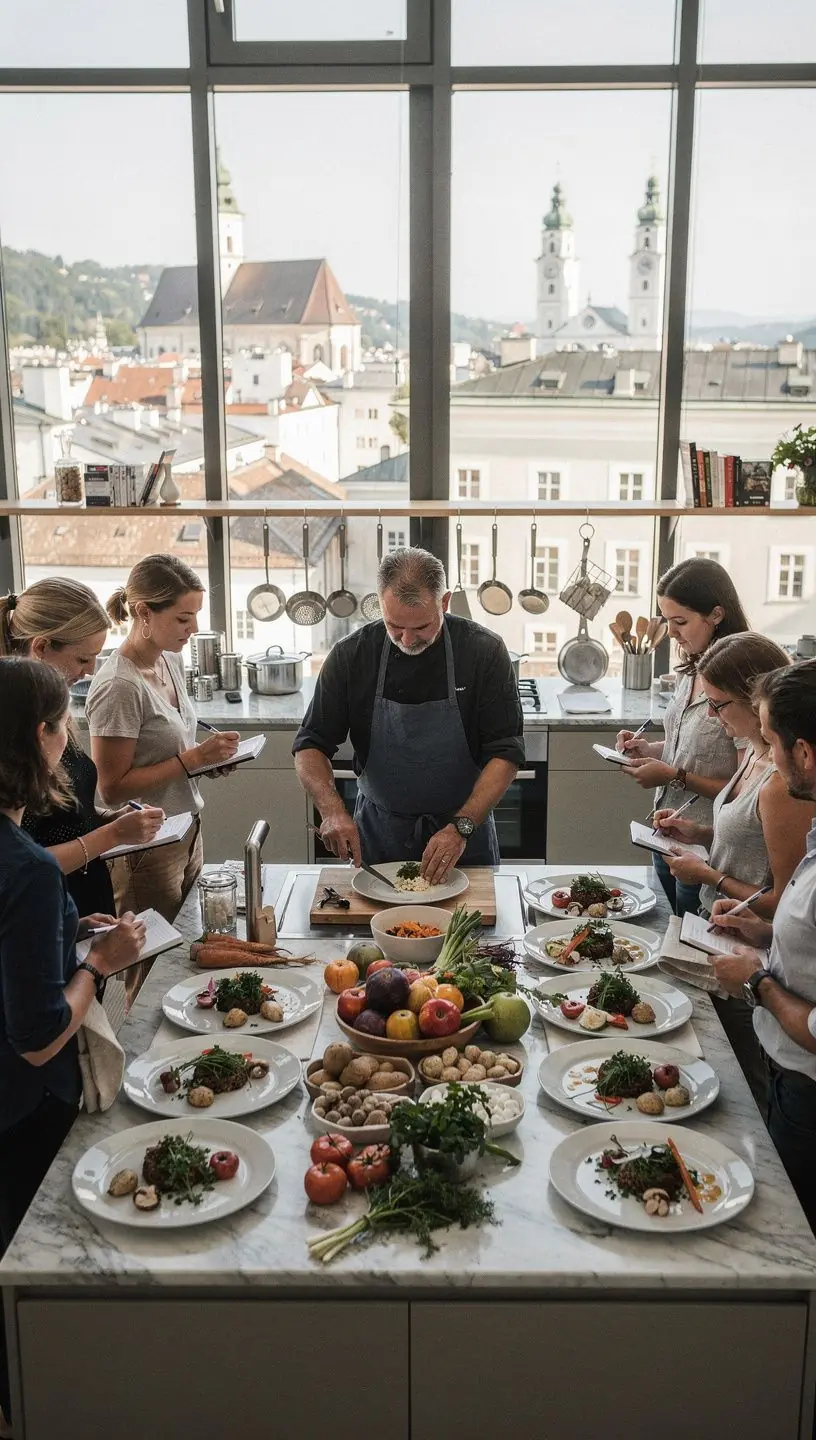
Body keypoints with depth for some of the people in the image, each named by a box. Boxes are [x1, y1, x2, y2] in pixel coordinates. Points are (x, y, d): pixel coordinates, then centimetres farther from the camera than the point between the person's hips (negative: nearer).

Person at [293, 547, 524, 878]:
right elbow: (310, 745, -6)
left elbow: (506, 752, -14)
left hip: (464, 828, -1)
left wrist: (462, 827, -26)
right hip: (378, 829, 1)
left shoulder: (484, 652, -15)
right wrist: (333, 811, -24)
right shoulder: (351, 655, -11)